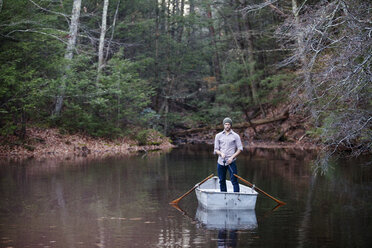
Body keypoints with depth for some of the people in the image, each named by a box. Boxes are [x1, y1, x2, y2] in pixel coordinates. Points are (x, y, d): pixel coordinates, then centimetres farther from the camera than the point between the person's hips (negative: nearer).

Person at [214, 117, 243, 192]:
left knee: (234, 180, -9)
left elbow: (240, 149, 2)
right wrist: (221, 153, -14)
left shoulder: (236, 136, 4)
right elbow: (216, 149, 8)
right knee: (222, 181, 8)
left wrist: (232, 157, -10)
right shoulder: (218, 136, 10)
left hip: (231, 162, -3)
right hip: (221, 162, 3)